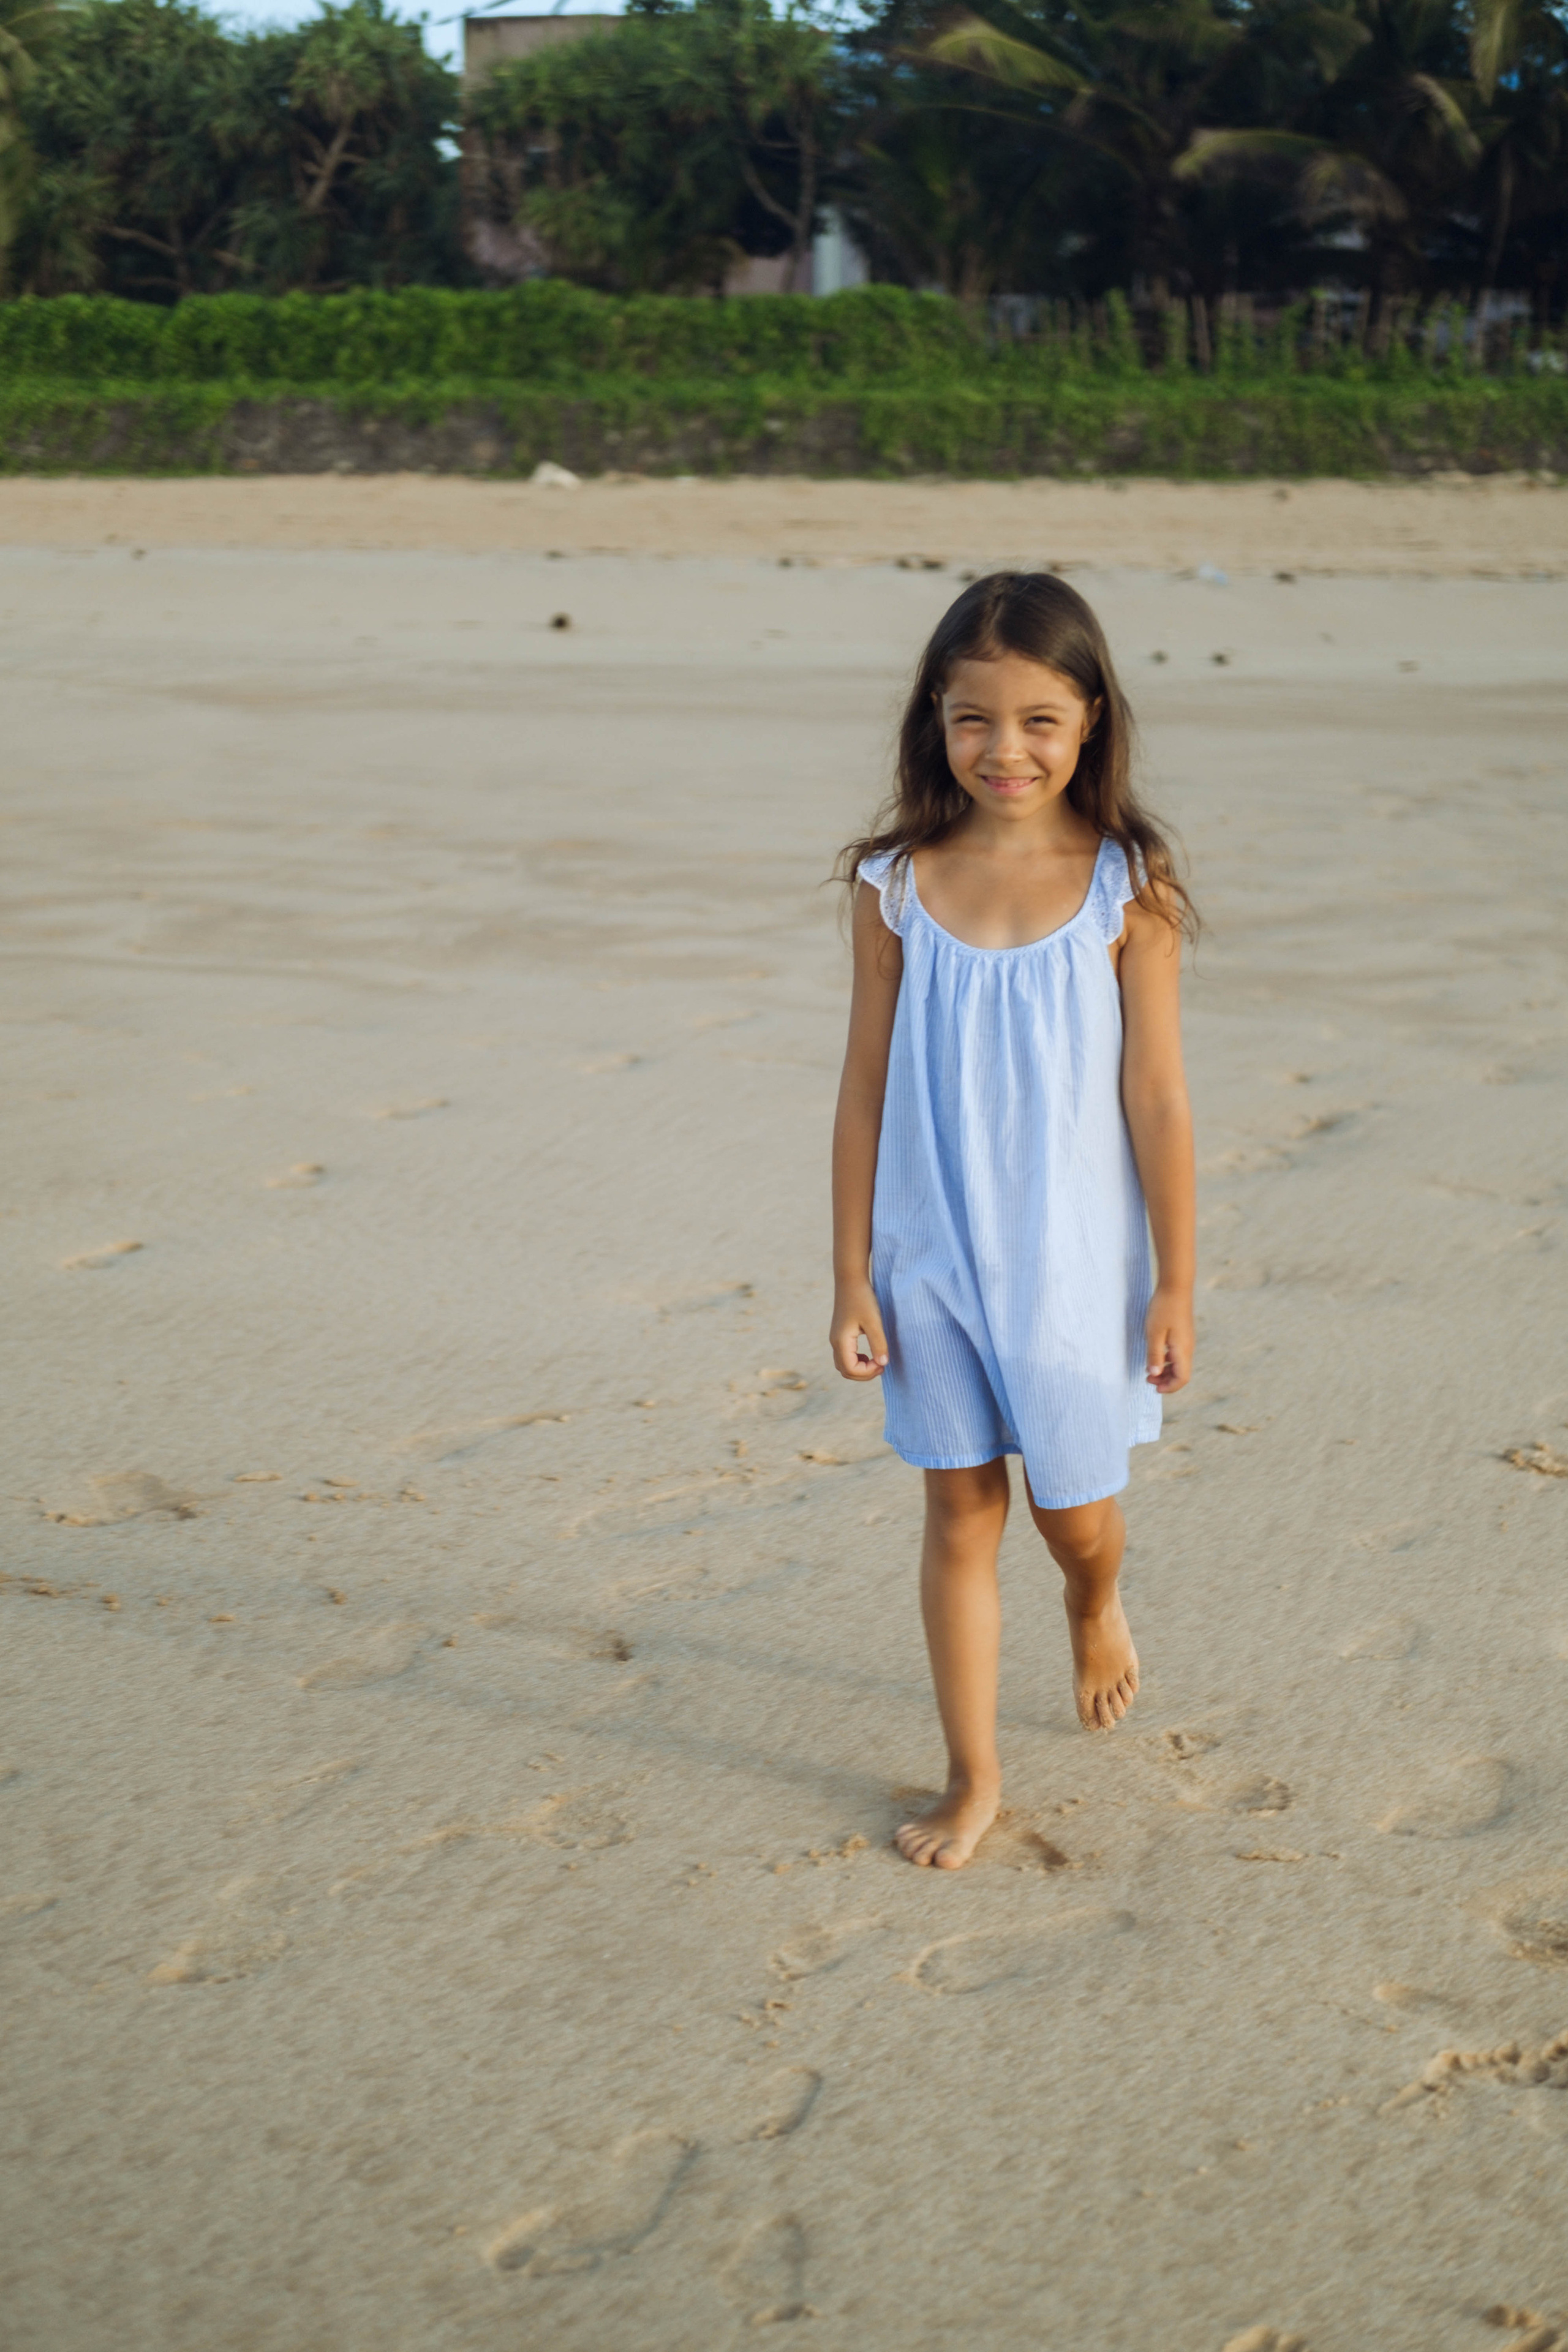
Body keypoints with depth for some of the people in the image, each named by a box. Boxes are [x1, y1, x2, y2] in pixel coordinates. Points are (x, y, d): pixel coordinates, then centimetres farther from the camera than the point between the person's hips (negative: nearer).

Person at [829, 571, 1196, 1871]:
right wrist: (852, 1277, 1)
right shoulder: (897, 883, -6)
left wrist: (1177, 1288, -3)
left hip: (1074, 1261, -1)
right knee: (960, 1515, 10)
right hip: (935, 1260, 1)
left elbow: (1159, 1101, -6)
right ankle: (974, 1776, 24)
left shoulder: (1123, 885, -11)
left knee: (1077, 1518, 11)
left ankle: (1097, 1605, 48)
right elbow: (866, 1089, 0)